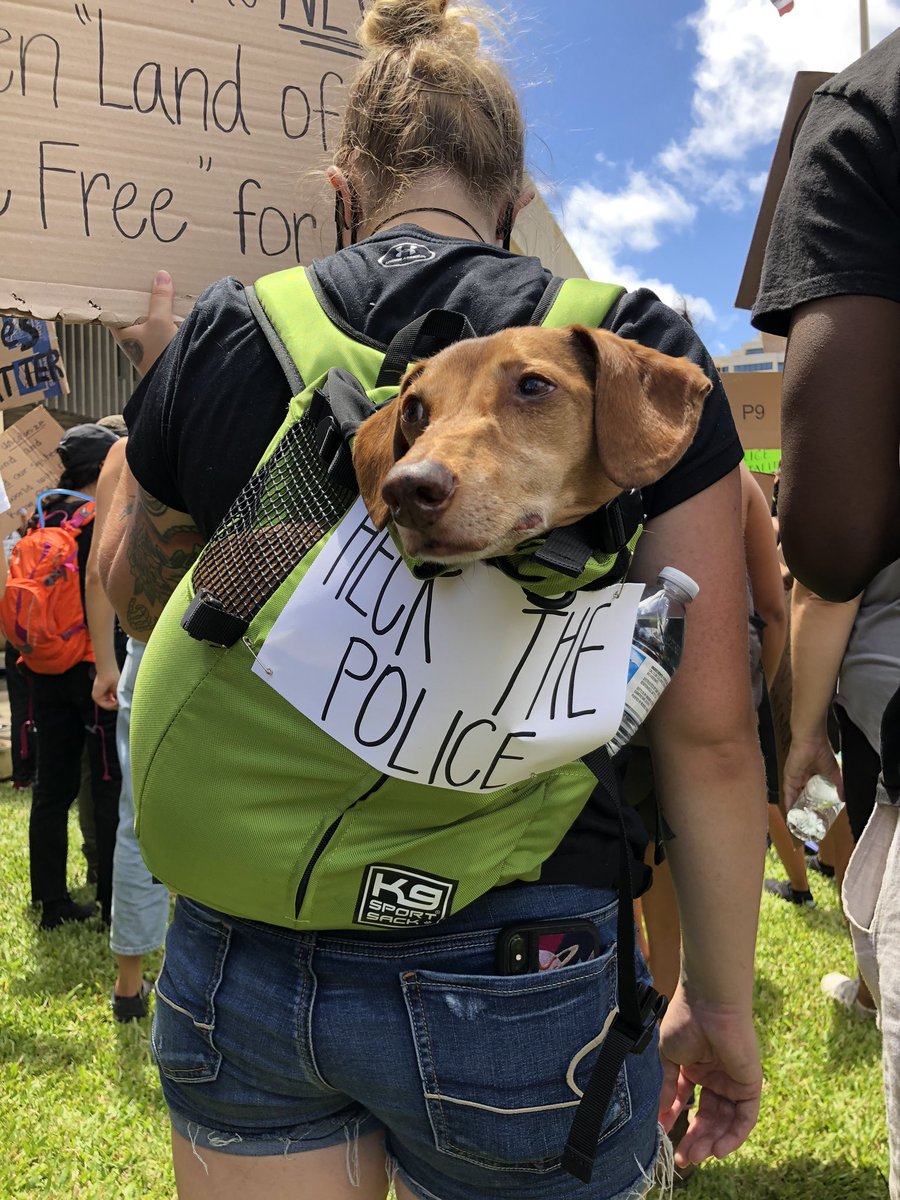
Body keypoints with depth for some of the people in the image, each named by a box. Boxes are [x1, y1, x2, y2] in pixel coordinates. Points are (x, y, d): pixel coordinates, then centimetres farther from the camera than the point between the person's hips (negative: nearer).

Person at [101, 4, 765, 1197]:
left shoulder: (218, 339, -2)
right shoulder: (636, 350, -8)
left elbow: (132, 597, 15)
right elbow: (709, 728, -8)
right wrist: (719, 1004, 4)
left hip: (237, 963, 2)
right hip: (511, 974, -1)